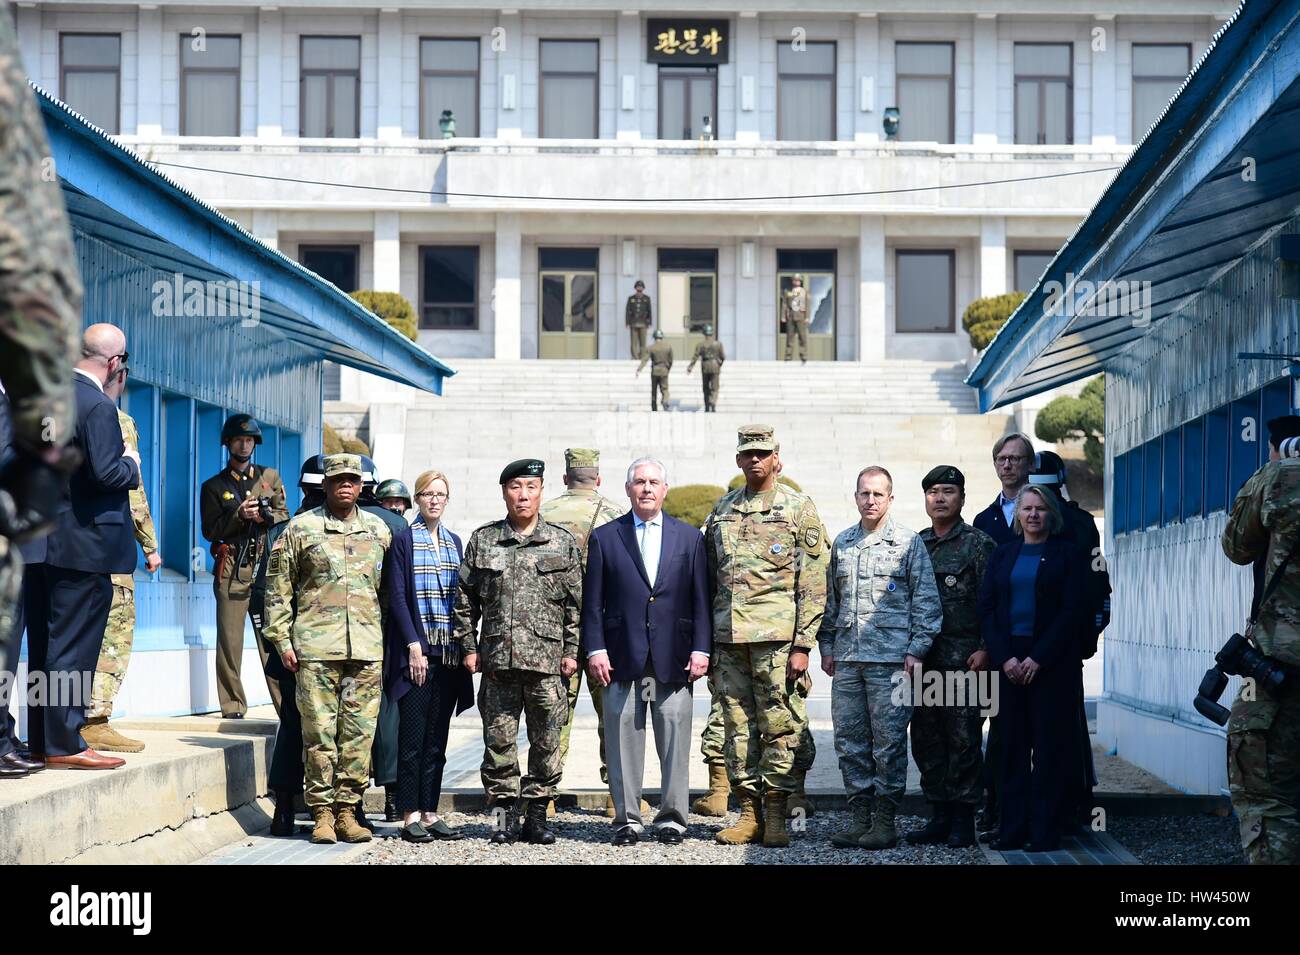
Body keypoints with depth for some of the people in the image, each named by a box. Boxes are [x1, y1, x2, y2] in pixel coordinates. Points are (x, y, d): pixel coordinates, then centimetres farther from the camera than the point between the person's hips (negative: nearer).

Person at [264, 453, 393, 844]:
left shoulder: (379, 530, 14)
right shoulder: (301, 528, 4)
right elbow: (278, 587, 5)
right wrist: (282, 639, -1)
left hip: (367, 649, 3)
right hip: (316, 647, -3)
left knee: (359, 734, 3)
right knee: (319, 733, -2)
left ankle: (347, 809, 11)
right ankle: (322, 812, 4)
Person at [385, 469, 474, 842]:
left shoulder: (453, 542, 15)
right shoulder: (404, 540, -1)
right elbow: (397, 597, -7)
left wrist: (464, 647, 8)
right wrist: (414, 645, -14)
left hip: (448, 654, 5)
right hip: (415, 652, -5)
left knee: (437, 737, 6)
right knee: (413, 736, -4)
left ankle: (430, 812, 10)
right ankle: (410, 815, -1)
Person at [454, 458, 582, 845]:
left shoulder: (563, 542, 7)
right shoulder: (482, 541, 9)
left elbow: (576, 603, 6)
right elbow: (465, 599, 11)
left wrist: (572, 651, 1)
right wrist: (468, 647, 6)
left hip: (548, 659, 0)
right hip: (497, 660, 1)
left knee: (546, 741, 3)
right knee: (498, 741, 2)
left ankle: (537, 815, 13)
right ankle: (505, 815, 11)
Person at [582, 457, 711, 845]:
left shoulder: (689, 537, 11)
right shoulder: (604, 538, 9)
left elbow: (700, 599, 8)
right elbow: (593, 601, 6)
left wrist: (701, 649, 0)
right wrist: (595, 649, -3)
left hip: (674, 660, 0)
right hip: (623, 659, 0)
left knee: (674, 740, 0)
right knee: (624, 739, 1)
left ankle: (672, 818, 9)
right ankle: (627, 818, 8)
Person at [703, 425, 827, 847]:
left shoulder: (798, 507, 2)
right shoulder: (721, 510, 15)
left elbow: (814, 584, -2)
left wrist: (802, 645, -9)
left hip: (776, 636, -4)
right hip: (729, 638, 4)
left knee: (779, 727, -3)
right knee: (739, 728, 5)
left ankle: (776, 815, 3)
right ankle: (748, 812, 12)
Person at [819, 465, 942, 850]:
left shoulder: (909, 543, 1)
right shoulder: (841, 544, 15)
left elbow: (926, 601, -1)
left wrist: (917, 649, -7)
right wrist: (827, 647, 16)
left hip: (890, 659, -5)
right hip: (846, 660, 5)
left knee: (889, 741, -4)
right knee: (849, 741, 5)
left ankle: (885, 821, 1)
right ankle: (860, 816, 13)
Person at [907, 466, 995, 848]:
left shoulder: (978, 544, 1)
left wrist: (985, 649, -12)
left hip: (964, 658, -5)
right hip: (921, 656, 5)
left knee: (963, 738, -4)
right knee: (926, 737, 6)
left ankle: (963, 819, 1)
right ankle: (940, 816, 14)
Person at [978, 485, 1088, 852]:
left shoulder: (1068, 554, 1)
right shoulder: (1002, 555, 13)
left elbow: (1072, 611, -6)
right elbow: (987, 610, 8)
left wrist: (1037, 659, -12)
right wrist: (1004, 658, -6)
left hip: (1052, 664, -3)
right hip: (1009, 663, 3)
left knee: (1049, 747, -3)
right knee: (1013, 746, 3)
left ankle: (1045, 832, 0)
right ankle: (1012, 830, 5)